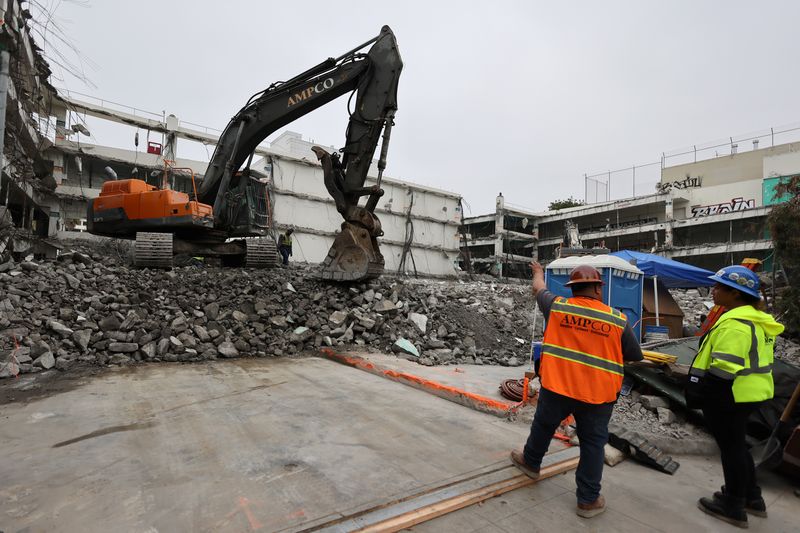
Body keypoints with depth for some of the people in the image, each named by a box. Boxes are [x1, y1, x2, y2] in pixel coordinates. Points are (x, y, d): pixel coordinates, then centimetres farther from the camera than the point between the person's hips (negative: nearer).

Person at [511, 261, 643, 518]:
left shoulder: (557, 306, -5)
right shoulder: (618, 320, -6)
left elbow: (538, 288, 16)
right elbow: (636, 356, 5)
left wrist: (538, 272, 36)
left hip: (556, 386, 1)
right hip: (597, 394, -1)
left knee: (543, 426, 23)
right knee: (593, 444, 14)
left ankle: (531, 462, 45)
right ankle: (588, 499, 25)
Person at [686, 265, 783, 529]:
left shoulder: (735, 323, -24)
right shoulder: (756, 319, 10)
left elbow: (723, 369, -27)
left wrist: (699, 395, -18)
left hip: (730, 396, -10)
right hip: (749, 392, 10)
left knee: (730, 448, 5)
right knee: (736, 445, 23)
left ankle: (733, 507, 20)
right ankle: (752, 498, 36)